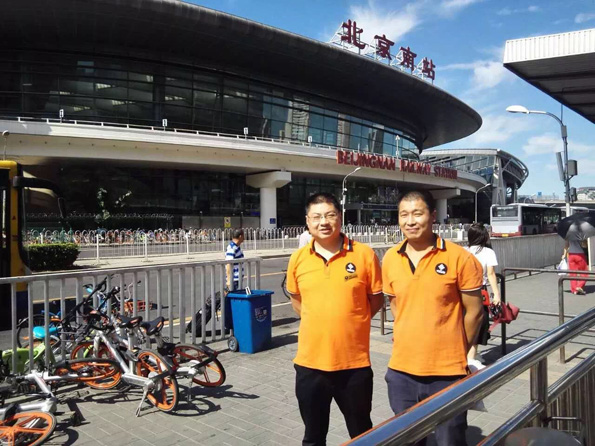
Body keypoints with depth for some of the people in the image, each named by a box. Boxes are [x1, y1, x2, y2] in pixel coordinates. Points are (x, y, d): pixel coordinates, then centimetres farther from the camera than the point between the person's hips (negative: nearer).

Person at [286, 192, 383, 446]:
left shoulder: (364, 254, -8)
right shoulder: (298, 259, -1)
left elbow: (376, 300, 3)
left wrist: (351, 322, 2)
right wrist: (317, 323, 7)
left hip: (354, 362, -2)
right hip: (310, 362, 2)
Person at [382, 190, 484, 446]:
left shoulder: (459, 258, -11)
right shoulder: (390, 259, 1)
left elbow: (474, 312, -4)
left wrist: (457, 352, 3)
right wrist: (408, 339, 8)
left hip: (448, 372, -3)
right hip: (401, 371, 4)